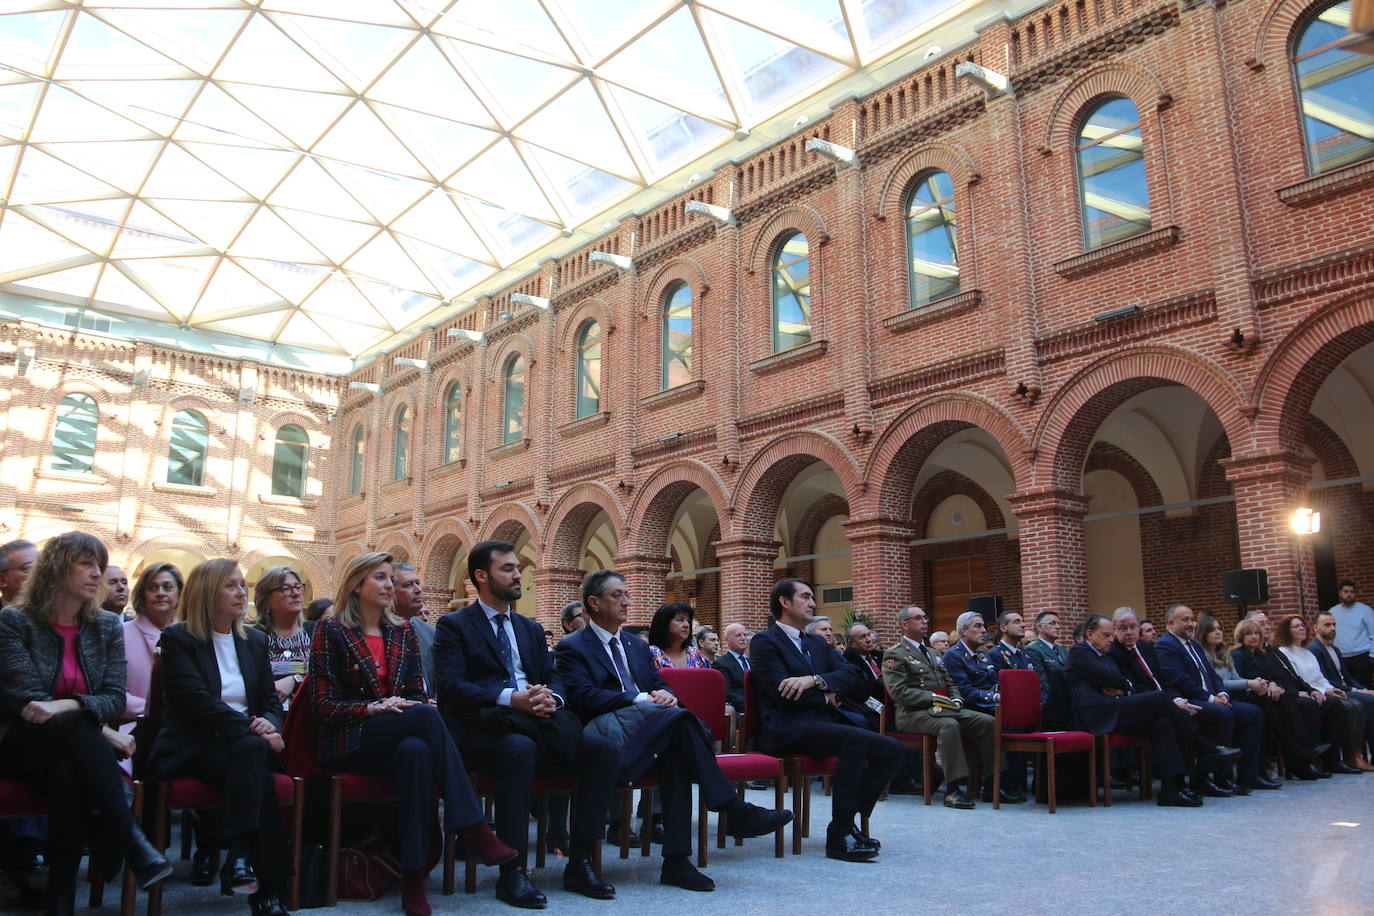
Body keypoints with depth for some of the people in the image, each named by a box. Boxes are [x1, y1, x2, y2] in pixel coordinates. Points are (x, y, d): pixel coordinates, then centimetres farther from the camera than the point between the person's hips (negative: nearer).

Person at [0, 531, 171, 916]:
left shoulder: (108, 627, 8)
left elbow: (115, 698, -1)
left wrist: (69, 704, -25)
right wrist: (102, 732, -20)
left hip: (74, 749, 3)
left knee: (68, 772, -34)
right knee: (78, 727, -35)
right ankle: (129, 837, -38)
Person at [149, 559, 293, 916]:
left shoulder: (255, 640, 20)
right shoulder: (177, 639, 3)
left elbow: (271, 698, 17)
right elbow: (196, 700, -12)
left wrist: (270, 723, -9)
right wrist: (250, 730, -22)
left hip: (245, 742, 4)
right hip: (194, 746, -4)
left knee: (254, 752, -34)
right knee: (253, 751, -35)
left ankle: (240, 858, -36)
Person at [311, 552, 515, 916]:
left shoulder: (402, 633, 16)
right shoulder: (331, 629, 1)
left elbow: (417, 692, 12)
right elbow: (322, 703, -5)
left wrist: (413, 706, -12)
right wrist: (373, 708, -19)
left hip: (399, 737, 4)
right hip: (349, 743, -4)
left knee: (416, 750, -37)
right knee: (426, 715, -33)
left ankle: (413, 876, -37)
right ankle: (472, 828, -35)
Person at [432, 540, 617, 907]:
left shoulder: (531, 629, 24)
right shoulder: (454, 625, 4)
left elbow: (553, 680, 15)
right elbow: (453, 687, -10)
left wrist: (550, 698, -11)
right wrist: (510, 698, -25)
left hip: (535, 728, 6)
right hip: (481, 729, -6)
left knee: (601, 749, -17)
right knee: (519, 748, -38)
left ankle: (580, 863, -11)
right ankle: (512, 872, -26)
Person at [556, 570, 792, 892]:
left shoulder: (637, 647, 27)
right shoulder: (573, 648, 5)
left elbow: (660, 685, 20)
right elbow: (583, 697, -10)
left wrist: (665, 695, -6)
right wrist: (640, 700, -18)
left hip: (649, 727, 6)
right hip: (606, 730, -5)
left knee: (676, 748, -32)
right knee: (678, 718, -31)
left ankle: (676, 860, -31)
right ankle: (734, 810, -27)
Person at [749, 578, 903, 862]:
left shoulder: (817, 643, 23)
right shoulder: (764, 642, -1)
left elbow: (850, 675, 8)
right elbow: (783, 693, -14)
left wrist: (814, 680, -11)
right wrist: (826, 696, -1)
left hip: (822, 722, 8)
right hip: (787, 729, -8)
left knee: (892, 749, -10)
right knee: (856, 738, -32)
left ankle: (848, 822, -3)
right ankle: (838, 836, -26)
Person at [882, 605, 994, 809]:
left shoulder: (932, 653, 27)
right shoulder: (894, 655, -1)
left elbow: (949, 683, 26)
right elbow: (898, 691, -12)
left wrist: (956, 699, 3)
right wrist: (933, 698, -17)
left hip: (945, 708, 7)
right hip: (913, 713, -7)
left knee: (988, 722, -14)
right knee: (949, 725, -37)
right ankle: (954, 790, -35)